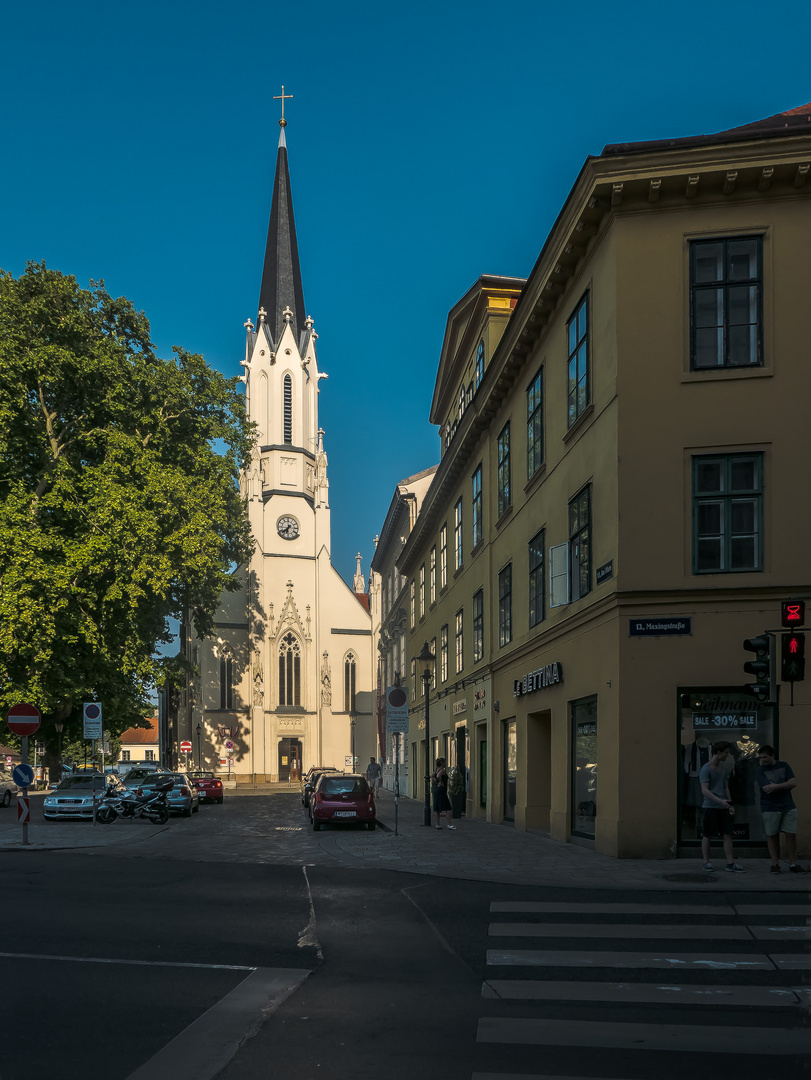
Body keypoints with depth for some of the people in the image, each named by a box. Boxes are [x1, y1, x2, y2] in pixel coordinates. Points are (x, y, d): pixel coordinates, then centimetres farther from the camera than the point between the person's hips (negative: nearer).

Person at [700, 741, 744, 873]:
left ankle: (730, 863, 3)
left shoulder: (724, 768, 12)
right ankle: (706, 862, 12)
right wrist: (720, 801, -25)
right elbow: (704, 790, -17)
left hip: (723, 807, 6)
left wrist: (730, 804, 13)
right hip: (710, 806, -6)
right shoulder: (706, 769, -11)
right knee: (707, 835, 2)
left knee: (728, 834, 1)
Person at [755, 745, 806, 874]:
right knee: (772, 836, 2)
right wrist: (785, 786, -8)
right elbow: (768, 789, -16)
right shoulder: (759, 770, -4)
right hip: (770, 809, -2)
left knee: (791, 835, 0)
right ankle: (775, 864, 10)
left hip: (788, 807, 2)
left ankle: (793, 864, 8)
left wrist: (775, 786, -14)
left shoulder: (784, 766, 5)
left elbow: (794, 783, -6)